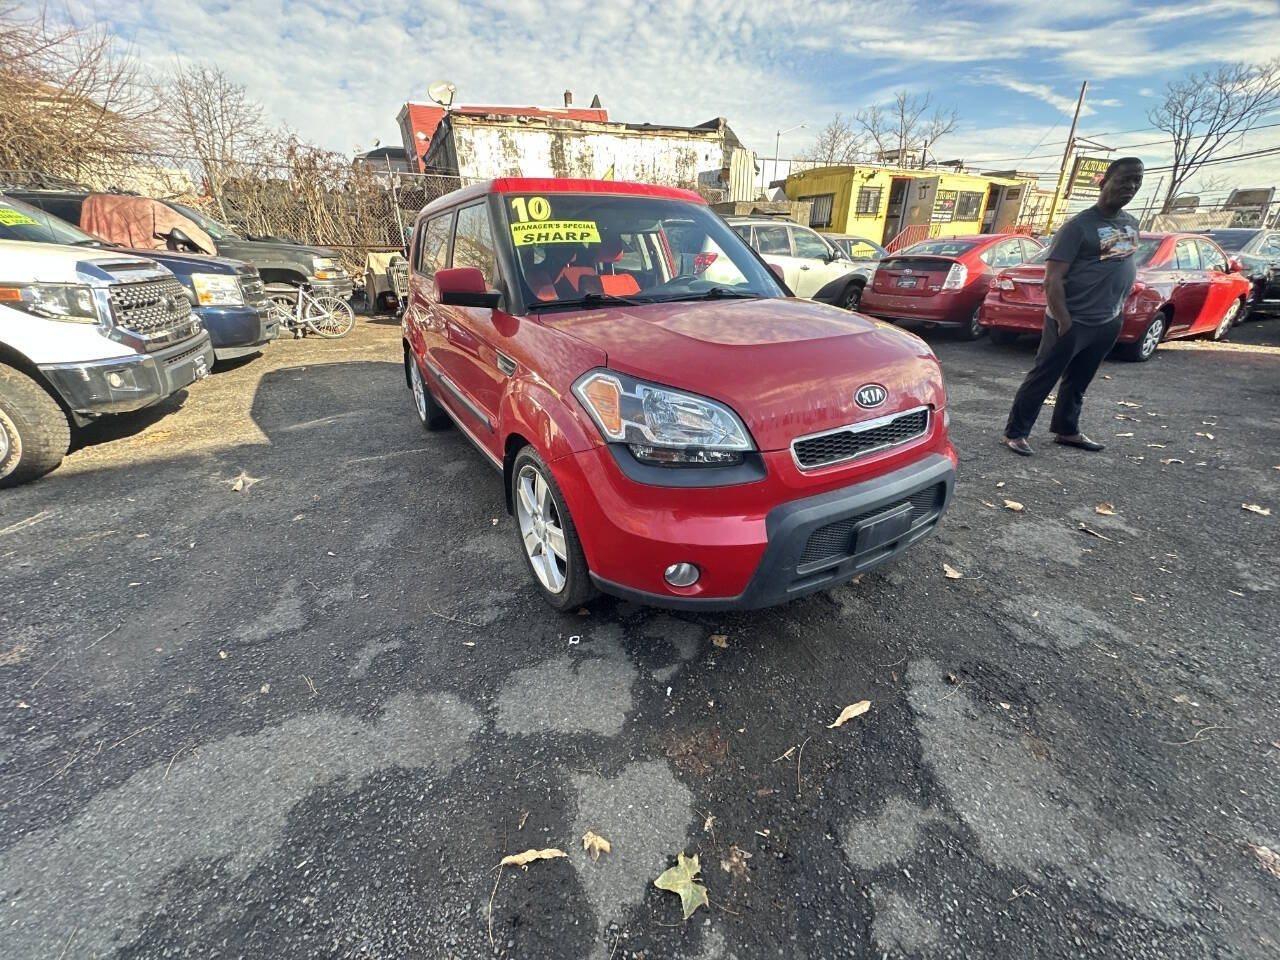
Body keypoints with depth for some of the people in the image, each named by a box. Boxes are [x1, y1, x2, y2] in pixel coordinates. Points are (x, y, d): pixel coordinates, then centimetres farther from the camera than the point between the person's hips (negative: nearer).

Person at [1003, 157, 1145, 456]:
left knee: (1078, 382, 16)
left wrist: (1120, 308, 13)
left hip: (1108, 322, 7)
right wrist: (1064, 321, -21)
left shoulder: (1131, 224, 11)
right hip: (1073, 321, -7)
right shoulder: (1080, 225, -12)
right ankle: (1015, 432, 4)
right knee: (1042, 379, -3)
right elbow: (1053, 279, -18)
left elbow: (1127, 266, 22)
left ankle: (1066, 430, 27)